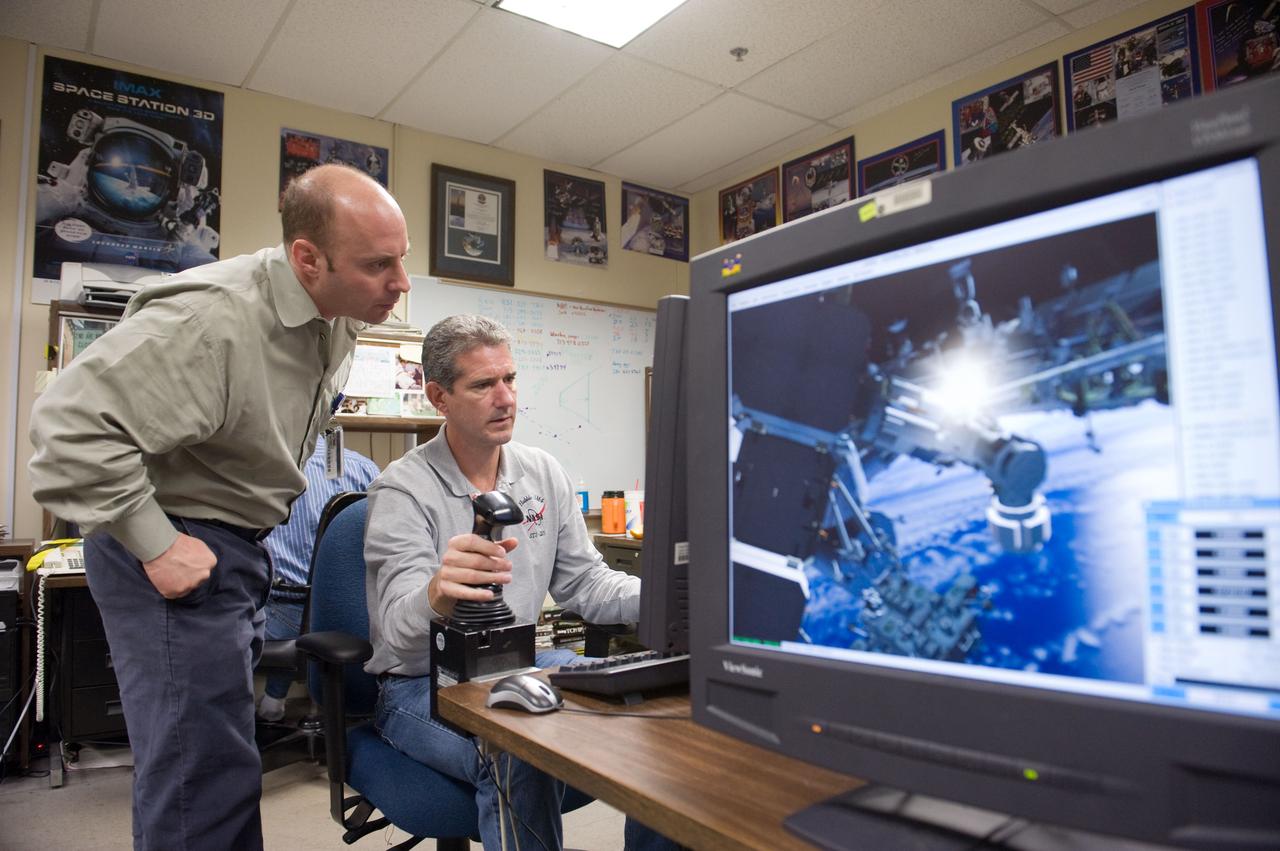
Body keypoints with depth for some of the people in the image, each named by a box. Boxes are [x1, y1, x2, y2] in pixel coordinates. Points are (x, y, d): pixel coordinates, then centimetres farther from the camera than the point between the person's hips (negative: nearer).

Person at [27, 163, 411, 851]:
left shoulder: (339, 317, 1)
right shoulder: (214, 320, -28)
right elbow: (71, 422, -28)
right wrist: (156, 545, -25)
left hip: (245, 544, 9)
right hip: (180, 557, -8)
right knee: (204, 776, -3)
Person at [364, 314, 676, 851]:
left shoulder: (544, 474, 3)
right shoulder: (403, 490, -13)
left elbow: (584, 582, 6)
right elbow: (400, 629, -24)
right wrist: (437, 597, -50)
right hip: (423, 685, -5)